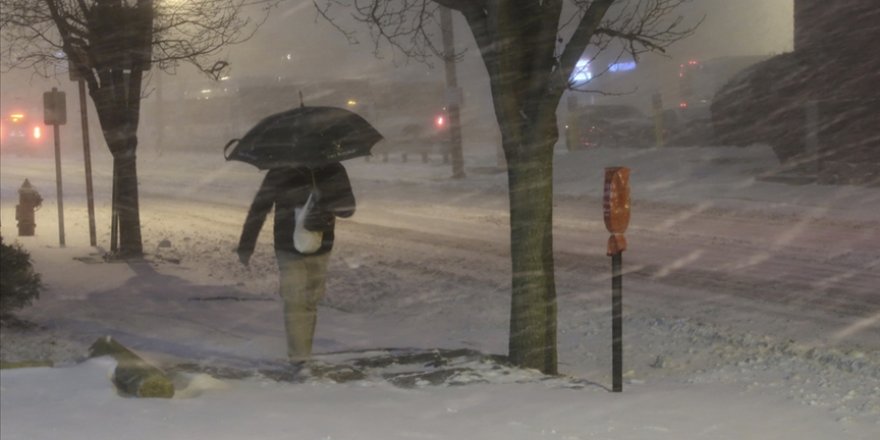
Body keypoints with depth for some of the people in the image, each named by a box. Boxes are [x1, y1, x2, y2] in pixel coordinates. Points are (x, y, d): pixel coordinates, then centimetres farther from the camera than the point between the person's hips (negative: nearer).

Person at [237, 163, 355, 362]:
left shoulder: (333, 170, -6)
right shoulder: (279, 174, -11)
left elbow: (348, 206, -9)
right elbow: (258, 209, -6)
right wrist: (245, 246, -7)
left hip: (320, 249, 2)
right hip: (289, 250, -2)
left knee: (310, 303, 11)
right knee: (295, 304, -10)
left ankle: (303, 356, 25)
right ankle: (299, 359, -8)